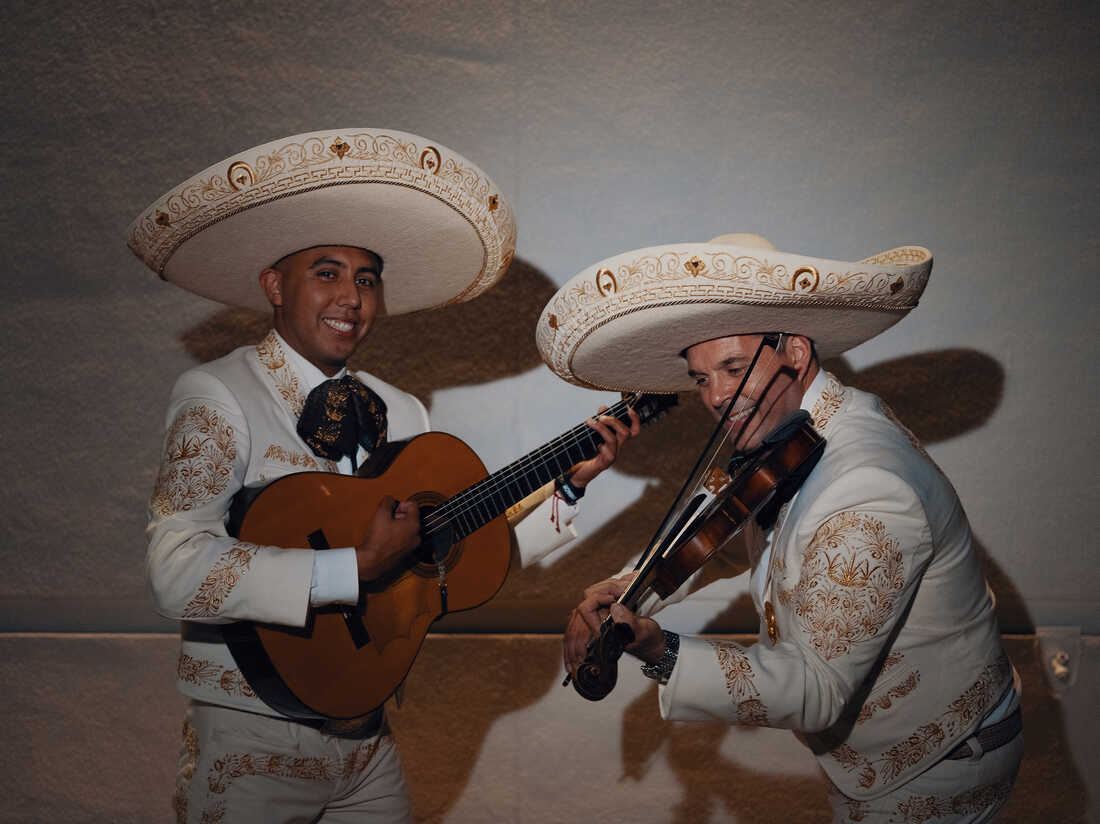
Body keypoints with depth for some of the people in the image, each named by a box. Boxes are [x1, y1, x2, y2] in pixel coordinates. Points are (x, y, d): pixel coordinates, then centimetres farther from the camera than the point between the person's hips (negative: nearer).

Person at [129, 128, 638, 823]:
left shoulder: (402, 415, 7)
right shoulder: (219, 398, -12)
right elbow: (177, 572, -24)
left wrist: (569, 485, 1)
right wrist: (355, 567, -26)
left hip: (368, 739, 6)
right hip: (251, 744, -5)